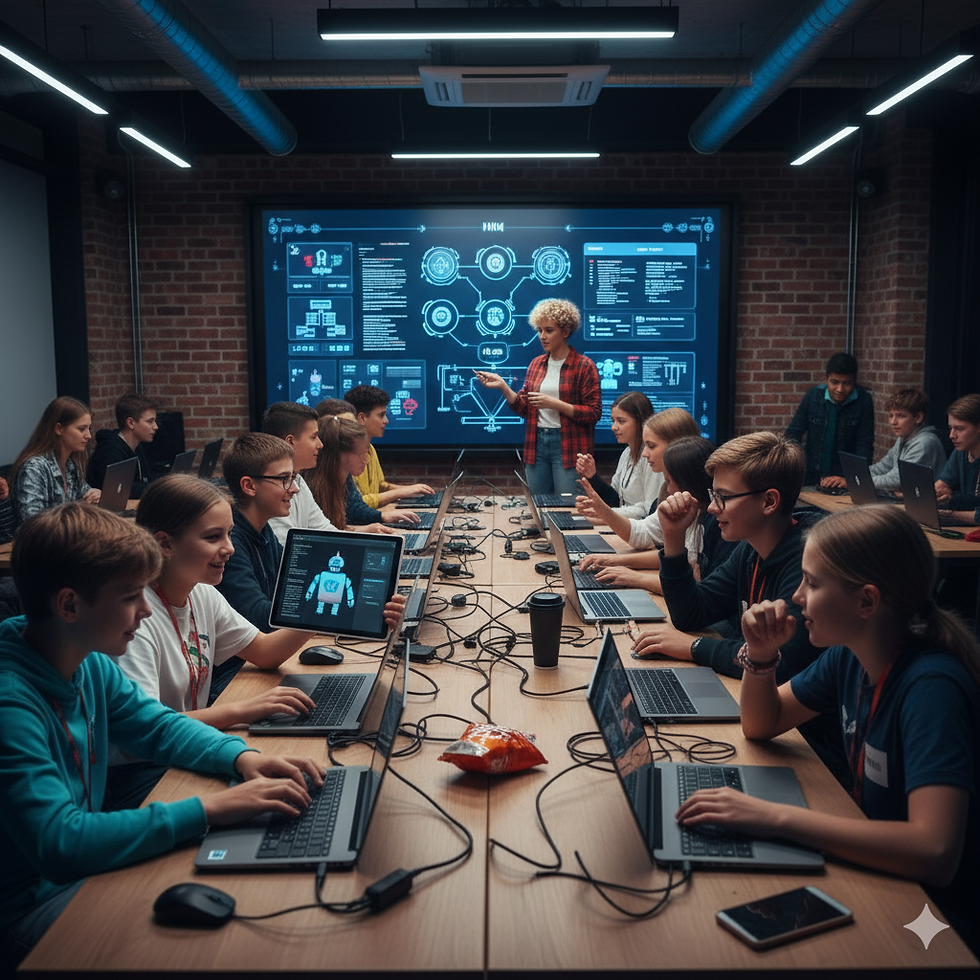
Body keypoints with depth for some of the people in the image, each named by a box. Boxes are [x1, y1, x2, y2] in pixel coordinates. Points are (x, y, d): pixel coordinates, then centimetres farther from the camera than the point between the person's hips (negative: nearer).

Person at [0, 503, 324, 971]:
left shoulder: (89, 664, -3)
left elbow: (160, 726, 9)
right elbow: (58, 844, -35)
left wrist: (241, 756, -10)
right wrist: (206, 810, -34)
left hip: (81, 863, 8)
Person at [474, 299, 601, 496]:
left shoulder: (584, 366, -5)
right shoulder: (536, 364, 12)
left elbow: (593, 413, -10)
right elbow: (523, 408, 10)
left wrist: (554, 404, -17)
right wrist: (503, 387, -4)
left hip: (568, 448, -5)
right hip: (537, 444, 5)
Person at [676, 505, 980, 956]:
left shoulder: (932, 687, -28)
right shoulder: (849, 656, -5)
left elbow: (934, 852, -38)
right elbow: (761, 725, 9)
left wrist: (777, 817, -38)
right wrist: (761, 654, -11)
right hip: (876, 868, 6)